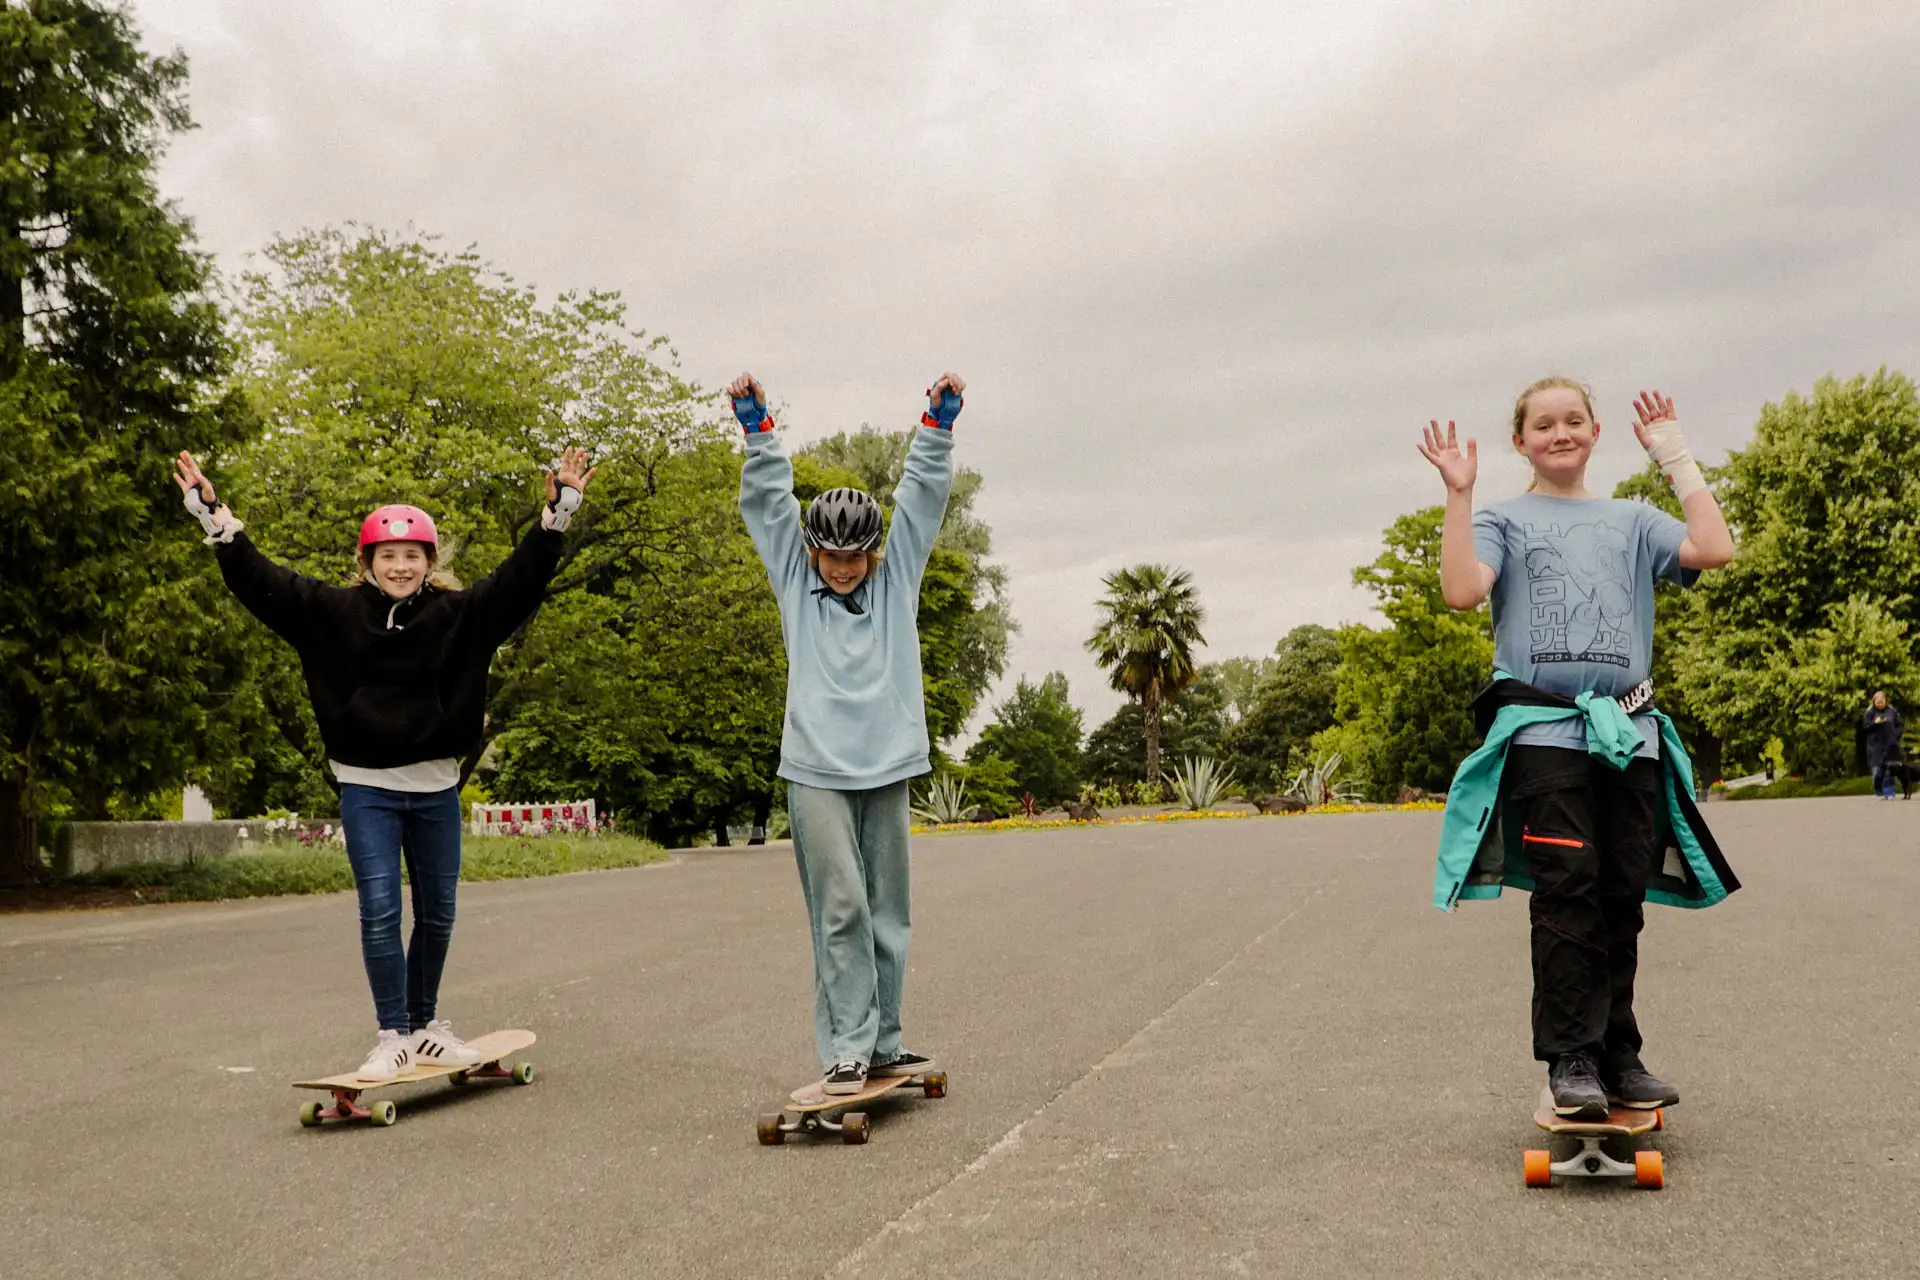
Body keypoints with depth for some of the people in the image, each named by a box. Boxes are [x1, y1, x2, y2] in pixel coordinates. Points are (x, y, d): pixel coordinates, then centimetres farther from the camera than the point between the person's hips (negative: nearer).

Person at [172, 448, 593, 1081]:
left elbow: (520, 578, -4)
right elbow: (261, 581, -1)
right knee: (380, 913, -6)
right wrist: (214, 516, -6)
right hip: (366, 790, -2)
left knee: (436, 914, 12)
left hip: (435, 788, 2)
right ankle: (393, 1035, 4)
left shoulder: (458, 613, 0)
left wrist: (556, 513, -11)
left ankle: (425, 1023, 30)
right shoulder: (334, 612, -1)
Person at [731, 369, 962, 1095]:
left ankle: (881, 1044, 17)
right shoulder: (795, 580, 8)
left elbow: (924, 495, 5)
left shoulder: (896, 577, 10)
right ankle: (847, 1048, 0)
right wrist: (757, 431, -7)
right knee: (840, 909, -6)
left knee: (887, 912, 8)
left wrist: (937, 424, -4)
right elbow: (767, 502, 2)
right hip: (816, 770, -2)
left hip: (887, 766, 2)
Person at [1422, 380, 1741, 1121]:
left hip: (1629, 733, 3)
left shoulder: (1630, 521, 17)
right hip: (1543, 730, -3)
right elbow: (1461, 589, -11)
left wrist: (1676, 458, 5)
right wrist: (1459, 493, -11)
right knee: (1566, 893, -9)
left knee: (1620, 901, 6)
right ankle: (1571, 1060, -4)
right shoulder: (1505, 521, 9)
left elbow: (1714, 551, -1)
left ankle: (1618, 1056, 15)